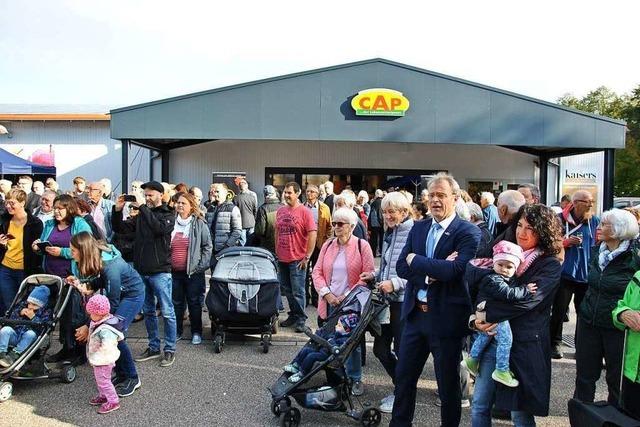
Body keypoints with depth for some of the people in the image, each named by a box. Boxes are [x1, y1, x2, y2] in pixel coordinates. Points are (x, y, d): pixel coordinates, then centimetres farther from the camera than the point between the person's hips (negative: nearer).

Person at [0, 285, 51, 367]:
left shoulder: (46, 312, 2)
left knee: (31, 333, -35)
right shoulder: (23, 305, 14)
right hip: (15, 335, 4)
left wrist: (33, 317, -19)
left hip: (28, 339, -3)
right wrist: (19, 313, -9)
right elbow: (11, 318, 10)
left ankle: (15, 354, -35)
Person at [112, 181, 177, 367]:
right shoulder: (141, 215, 11)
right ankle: (153, 347, 26)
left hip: (160, 271, -5)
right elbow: (120, 228, 9)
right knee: (148, 311, 14)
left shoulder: (168, 214, -3)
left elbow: (159, 228, -23)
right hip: (141, 271, 6)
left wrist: (143, 208, -20)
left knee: (167, 312, 0)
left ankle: (170, 349, 11)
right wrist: (117, 210, -6)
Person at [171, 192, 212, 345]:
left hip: (193, 271, -3)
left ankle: (196, 332, 18)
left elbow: (208, 246, -3)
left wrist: (202, 265, -8)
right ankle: (176, 331, 26)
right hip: (174, 271, 3)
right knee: (176, 302, 12)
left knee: (194, 303, 6)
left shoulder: (199, 224, -4)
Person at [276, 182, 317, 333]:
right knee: (286, 290, 16)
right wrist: (277, 252, 14)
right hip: (282, 258, 6)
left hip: (297, 259, -6)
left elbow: (313, 234, -12)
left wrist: (307, 257, -14)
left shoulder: (304, 211, -9)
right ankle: (293, 315, 31)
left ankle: (301, 320, 11)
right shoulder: (280, 211, 9)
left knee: (297, 292, -2)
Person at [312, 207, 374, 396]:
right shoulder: (328, 245, 8)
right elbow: (317, 272, 6)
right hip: (330, 303, 4)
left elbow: (368, 276, -9)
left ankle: (355, 379, 22)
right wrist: (327, 294, -9)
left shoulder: (362, 246, -5)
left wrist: (348, 296, -15)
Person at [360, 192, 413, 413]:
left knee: (401, 349, 6)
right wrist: (375, 276, 7)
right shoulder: (389, 233, 12)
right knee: (380, 347, 12)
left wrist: (395, 283, -22)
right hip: (387, 298, 8)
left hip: (404, 300, -8)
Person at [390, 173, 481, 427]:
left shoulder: (468, 232, -11)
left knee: (448, 382, 13)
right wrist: (431, 271, -19)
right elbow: (401, 266, -1)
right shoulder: (418, 228, 7)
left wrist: (415, 260, -15)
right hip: (415, 313, 5)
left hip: (446, 318, -5)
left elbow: (455, 269, -26)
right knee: (404, 377, 17)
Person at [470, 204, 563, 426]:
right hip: (494, 338, 5)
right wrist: (475, 319, -10)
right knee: (479, 406, 7)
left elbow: (527, 300, -19)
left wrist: (488, 315, -14)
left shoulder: (550, 265, -7)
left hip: (524, 344, -4)